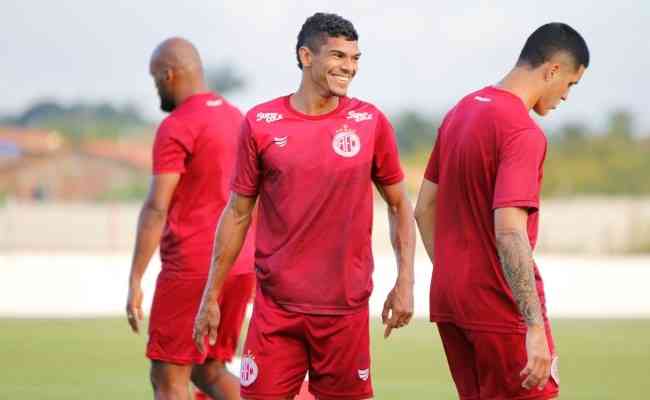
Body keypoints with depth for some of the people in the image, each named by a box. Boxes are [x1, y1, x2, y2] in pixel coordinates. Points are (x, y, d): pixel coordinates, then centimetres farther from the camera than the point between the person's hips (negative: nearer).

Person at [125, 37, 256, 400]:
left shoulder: (176, 128, -12)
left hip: (191, 268, -8)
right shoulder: (238, 119, 13)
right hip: (241, 266, 8)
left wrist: (135, 281, -16)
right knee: (209, 370, 17)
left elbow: (156, 209, -17)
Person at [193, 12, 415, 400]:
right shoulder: (261, 123, 0)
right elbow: (238, 213, 7)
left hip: (346, 308, 0)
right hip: (276, 308, 0)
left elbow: (400, 205, 10)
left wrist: (405, 281, -1)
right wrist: (211, 296, 7)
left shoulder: (371, 123, 1)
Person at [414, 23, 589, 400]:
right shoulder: (523, 132, -17)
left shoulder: (460, 112, 10)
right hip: (501, 308, -9)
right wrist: (535, 327, -27)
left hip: (448, 299, 9)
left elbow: (425, 208, 17)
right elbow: (510, 233, -26)